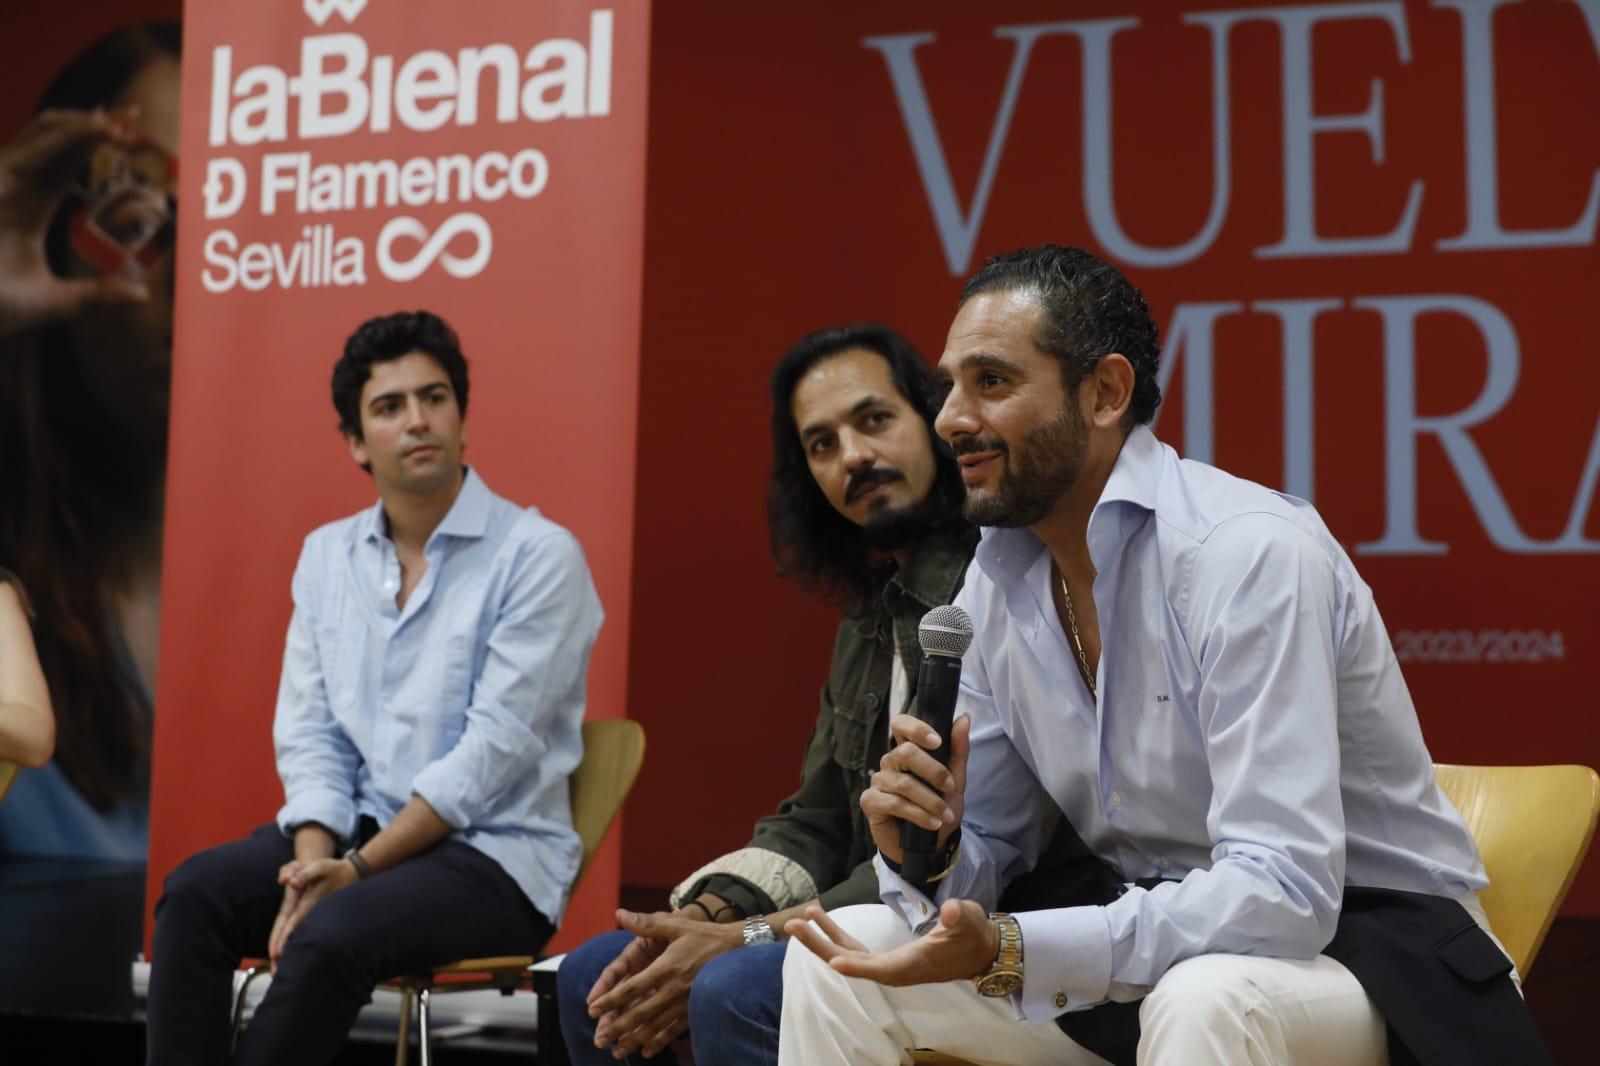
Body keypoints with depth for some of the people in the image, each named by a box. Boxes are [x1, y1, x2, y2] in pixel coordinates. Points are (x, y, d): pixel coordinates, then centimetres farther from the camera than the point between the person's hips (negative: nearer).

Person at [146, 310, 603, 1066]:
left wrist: (357, 870, -18)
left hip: (495, 855, -5)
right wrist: (313, 866, -12)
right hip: (360, 833, 6)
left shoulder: (538, 556, -10)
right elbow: (309, 735, 6)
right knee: (195, 892, -18)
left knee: (331, 937, -30)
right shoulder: (327, 555, 10)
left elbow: (493, 752, -16)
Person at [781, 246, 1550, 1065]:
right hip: (1147, 938, 7)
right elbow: (983, 854, 6)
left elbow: (1284, 893, -29)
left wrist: (1008, 951, -34)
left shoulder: (1250, 552, -23)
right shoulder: (994, 579, 0)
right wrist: (926, 850, -17)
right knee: (835, 955, -3)